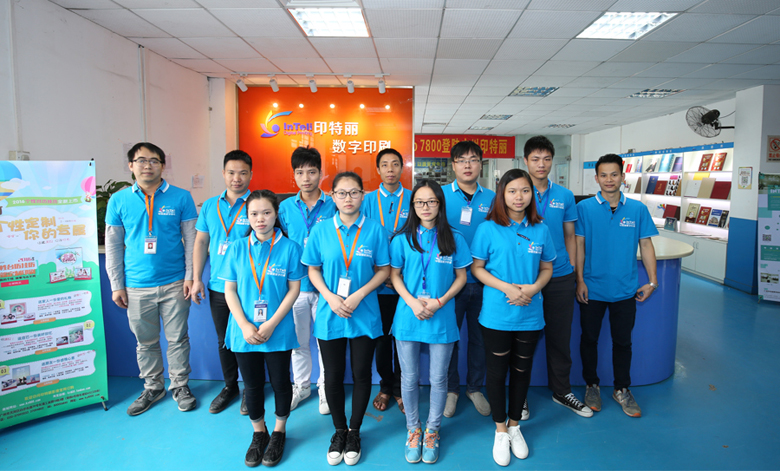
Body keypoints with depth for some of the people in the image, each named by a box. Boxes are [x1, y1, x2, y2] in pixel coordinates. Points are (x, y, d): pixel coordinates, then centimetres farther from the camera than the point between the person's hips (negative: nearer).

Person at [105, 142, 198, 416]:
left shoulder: (181, 198, -2)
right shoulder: (118, 201, 2)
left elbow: (191, 241, 1)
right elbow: (113, 246, 6)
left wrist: (190, 276, -4)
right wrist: (116, 286, 3)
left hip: (174, 284, -1)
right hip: (137, 287, 2)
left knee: (177, 339, 9)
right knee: (145, 341, 15)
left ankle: (180, 385, 28)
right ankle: (152, 387, 34)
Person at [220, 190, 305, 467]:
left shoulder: (289, 248, -5)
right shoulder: (237, 248, 1)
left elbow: (294, 289, -6)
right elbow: (230, 290, 1)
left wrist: (271, 324, -13)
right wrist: (244, 326, -10)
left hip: (279, 330, -2)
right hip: (245, 331, 2)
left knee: (280, 382, 11)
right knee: (252, 385, 14)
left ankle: (279, 432, 34)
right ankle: (258, 434, 36)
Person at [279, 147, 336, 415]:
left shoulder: (333, 207, -4)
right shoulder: (285, 208, 3)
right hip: (295, 284, 2)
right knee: (297, 340, 15)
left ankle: (325, 389, 29)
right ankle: (301, 386, 36)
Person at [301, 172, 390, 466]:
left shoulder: (375, 230, -5)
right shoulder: (321, 230, -1)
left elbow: (384, 270, -2)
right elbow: (313, 270, 4)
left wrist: (358, 295, -14)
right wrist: (330, 297, -12)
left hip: (364, 315, -1)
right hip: (329, 315, 1)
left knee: (361, 374, 10)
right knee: (333, 376, 11)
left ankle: (354, 432, 32)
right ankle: (339, 430, 33)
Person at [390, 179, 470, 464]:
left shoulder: (453, 239, 0)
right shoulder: (402, 239, 1)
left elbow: (461, 277, 3)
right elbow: (394, 275, 3)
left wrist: (440, 302, -11)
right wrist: (413, 302, -12)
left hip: (442, 318, 0)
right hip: (408, 316, 1)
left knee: (438, 378, 9)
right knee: (409, 378, 11)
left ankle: (432, 431, 31)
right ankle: (413, 430, 32)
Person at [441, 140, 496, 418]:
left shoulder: (491, 199, 5)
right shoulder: (440, 195, -2)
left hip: (482, 281, 2)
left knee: (480, 337, 14)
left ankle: (474, 387, 34)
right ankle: (450, 389, 29)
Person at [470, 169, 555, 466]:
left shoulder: (540, 230, 1)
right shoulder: (488, 229, -7)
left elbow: (546, 269, 9)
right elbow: (477, 268, -4)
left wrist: (533, 288, -12)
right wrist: (507, 287, -17)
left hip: (530, 316, 3)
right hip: (496, 315, -2)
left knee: (522, 371, 15)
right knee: (497, 372, 9)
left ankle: (515, 426, 37)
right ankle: (500, 431, 30)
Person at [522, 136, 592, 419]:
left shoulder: (565, 196, 6)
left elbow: (569, 237, 12)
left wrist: (572, 272, 7)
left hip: (560, 278, 3)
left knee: (560, 336, 13)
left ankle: (561, 390, 31)